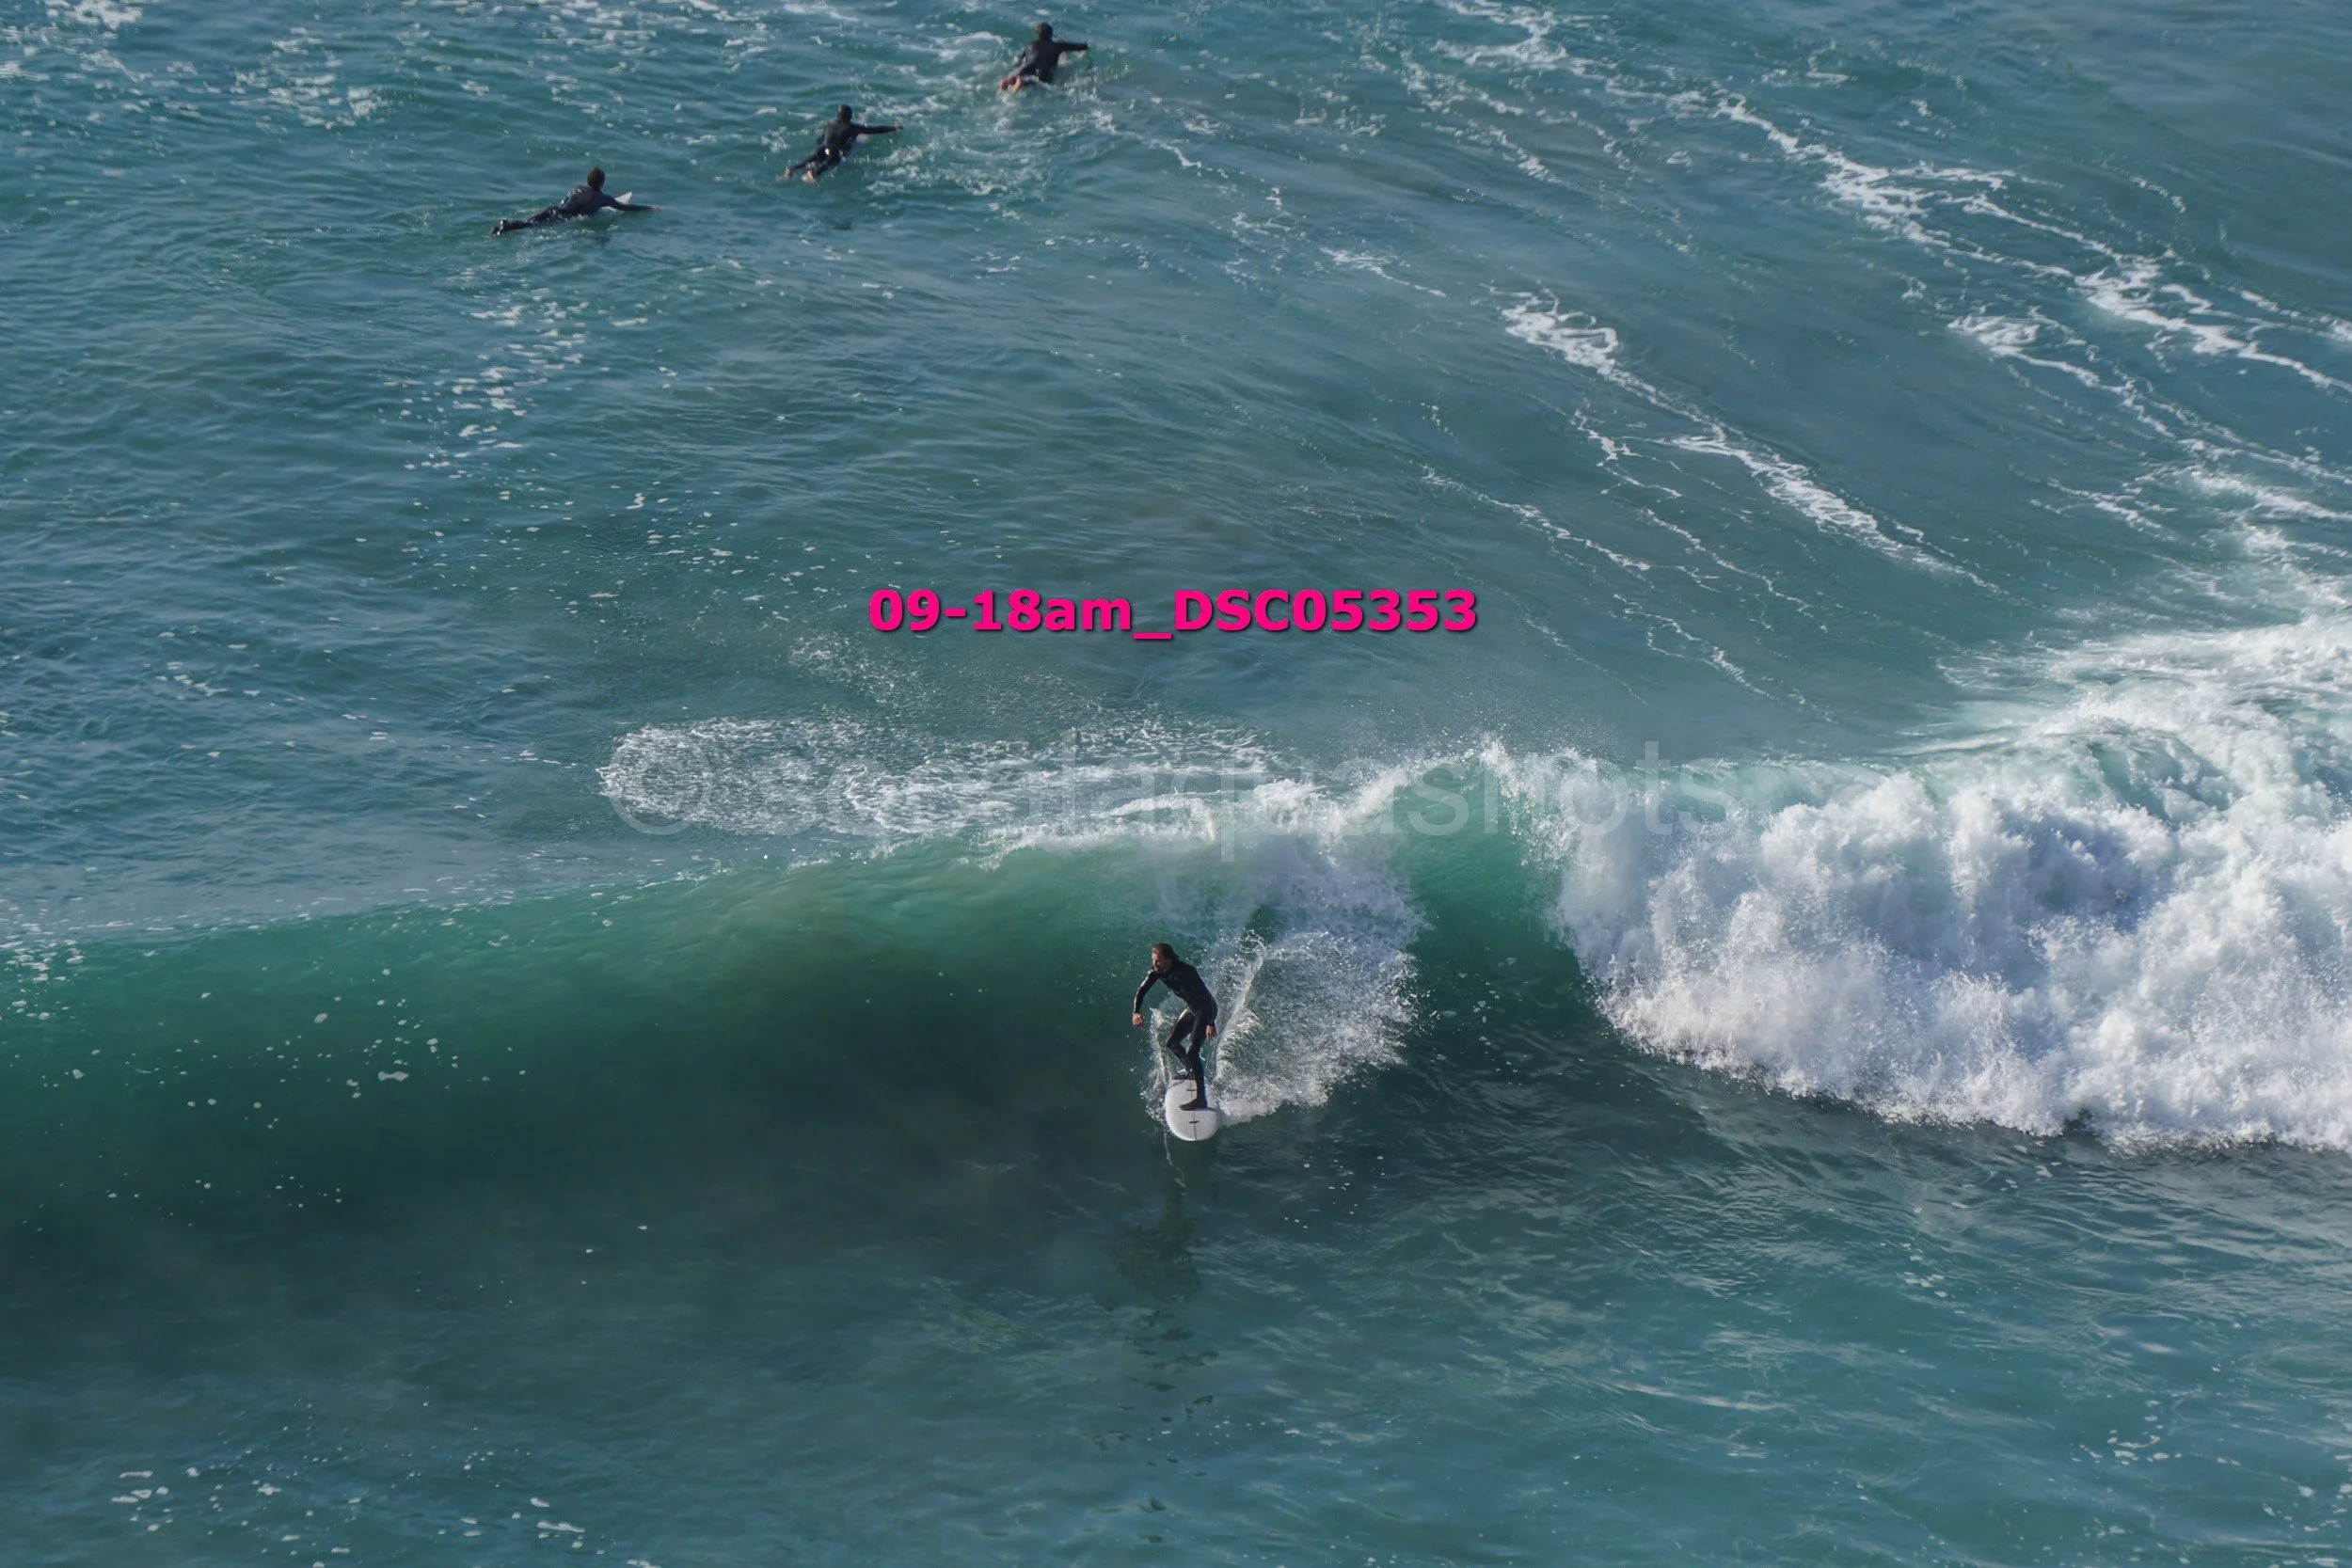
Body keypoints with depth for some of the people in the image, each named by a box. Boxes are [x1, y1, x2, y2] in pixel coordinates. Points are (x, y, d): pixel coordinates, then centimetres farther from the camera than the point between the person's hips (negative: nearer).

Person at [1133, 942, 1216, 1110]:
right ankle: (1191, 1071, 37)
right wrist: (1136, 1012, -16)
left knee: (1191, 1051, -18)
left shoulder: (1185, 972, -31)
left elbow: (1206, 996, -32)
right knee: (1170, 1044, 10)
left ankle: (1201, 1099, -18)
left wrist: (1210, 1023, -37)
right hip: (1192, 1009, 8)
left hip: (1206, 1009, -8)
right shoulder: (1157, 972, -9)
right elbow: (1141, 990, 0)